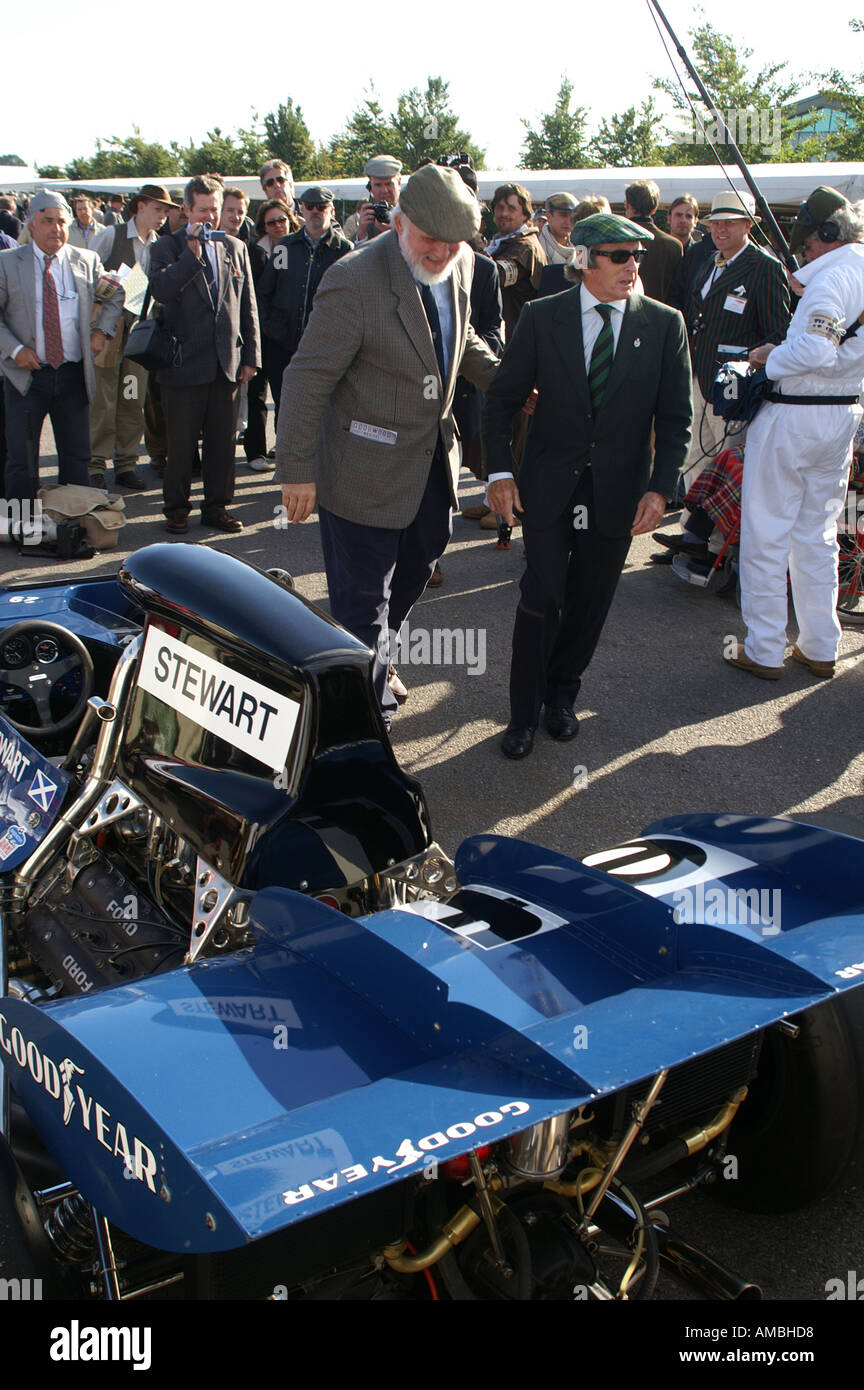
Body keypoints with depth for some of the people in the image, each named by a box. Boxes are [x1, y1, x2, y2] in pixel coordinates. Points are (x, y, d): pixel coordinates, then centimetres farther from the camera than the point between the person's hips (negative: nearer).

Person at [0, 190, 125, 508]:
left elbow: (115, 295, 22)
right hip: (26, 375, -2)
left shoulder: (87, 261, 6)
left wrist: (102, 331, 8)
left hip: (73, 375, 2)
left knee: (76, 457, 8)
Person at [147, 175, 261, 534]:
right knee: (181, 444, 3)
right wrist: (192, 253, -19)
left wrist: (251, 356, 8)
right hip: (184, 363, -3)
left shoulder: (235, 248, 13)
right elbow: (160, 290, -16)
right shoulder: (167, 246, 2)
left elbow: (247, 306, 13)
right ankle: (176, 508, 16)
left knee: (222, 442, 8)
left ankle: (216, 506, 20)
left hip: (227, 363, 3)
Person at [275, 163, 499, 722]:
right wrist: (297, 470, -21)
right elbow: (307, 380, -21)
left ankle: (375, 654, 51)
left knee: (421, 560, 26)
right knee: (363, 598, 3)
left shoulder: (460, 265, -1)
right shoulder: (355, 280, -24)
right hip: (367, 469, -8)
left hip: (433, 457, 8)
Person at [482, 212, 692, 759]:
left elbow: (676, 418, 1)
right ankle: (525, 713, 11)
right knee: (542, 599, -5)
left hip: (617, 493, 2)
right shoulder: (543, 317, -3)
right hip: (550, 486, -1)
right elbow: (502, 399, 2)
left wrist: (660, 488, -9)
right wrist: (500, 471, -7)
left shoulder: (665, 324, -1)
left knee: (589, 602, 10)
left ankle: (561, 695, 31)